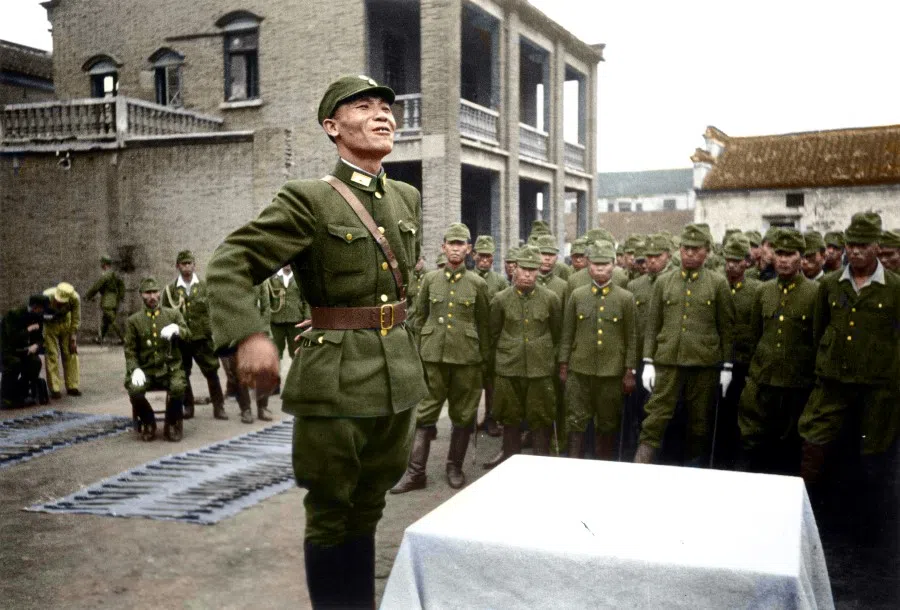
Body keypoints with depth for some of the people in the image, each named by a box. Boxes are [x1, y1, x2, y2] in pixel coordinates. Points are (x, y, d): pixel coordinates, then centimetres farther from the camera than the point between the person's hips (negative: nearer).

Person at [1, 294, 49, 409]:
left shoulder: (38, 318, 1)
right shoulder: (14, 314, -19)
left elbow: (39, 338, 2)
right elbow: (13, 338, -29)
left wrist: (36, 345, -20)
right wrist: (29, 329, -27)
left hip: (21, 349, 6)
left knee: (35, 361, -22)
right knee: (15, 362, -34)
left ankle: (20, 395, -6)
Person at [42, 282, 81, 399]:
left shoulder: (75, 298, -26)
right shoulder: (47, 296, -33)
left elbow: (76, 320, -10)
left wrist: (73, 338, -8)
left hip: (66, 324, 2)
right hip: (49, 325, -2)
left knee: (71, 354, 1)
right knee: (51, 356, -7)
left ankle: (72, 386, 11)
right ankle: (55, 389, -2)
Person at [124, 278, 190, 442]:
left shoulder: (173, 314, 11)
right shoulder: (133, 321, 9)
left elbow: (187, 335, 0)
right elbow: (130, 351, 5)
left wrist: (176, 329, -22)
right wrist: (135, 370, -13)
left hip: (170, 368, 0)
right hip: (146, 370, 1)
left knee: (178, 387, -32)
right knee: (134, 390, -30)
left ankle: (173, 424, -4)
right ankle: (147, 422, 2)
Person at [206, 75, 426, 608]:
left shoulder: (408, 199, 9)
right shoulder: (308, 199, -10)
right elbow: (229, 265, -15)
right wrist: (249, 336, -31)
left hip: (398, 375, 6)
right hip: (336, 379, -6)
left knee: (369, 509, 18)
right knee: (331, 515, 7)